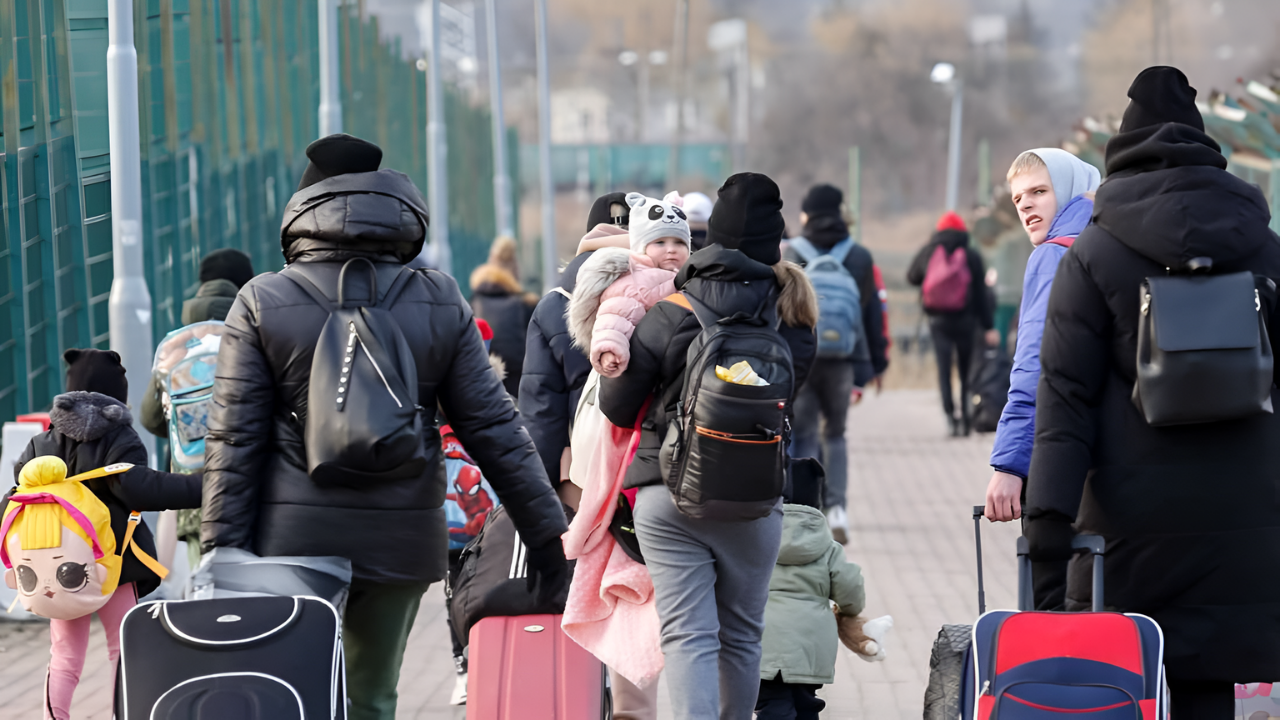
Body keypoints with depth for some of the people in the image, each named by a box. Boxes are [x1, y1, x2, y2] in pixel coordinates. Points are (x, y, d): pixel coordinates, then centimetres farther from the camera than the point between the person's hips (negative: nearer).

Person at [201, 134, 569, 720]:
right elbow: (494, 429, 3)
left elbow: (234, 441, -4)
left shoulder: (262, 304, -4)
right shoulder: (441, 305, 2)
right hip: (401, 540, 2)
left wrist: (223, 554, -1)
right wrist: (546, 532, 9)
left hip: (295, 539, -2)